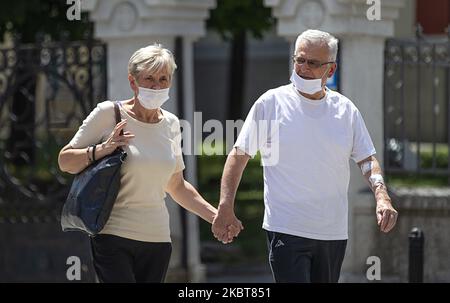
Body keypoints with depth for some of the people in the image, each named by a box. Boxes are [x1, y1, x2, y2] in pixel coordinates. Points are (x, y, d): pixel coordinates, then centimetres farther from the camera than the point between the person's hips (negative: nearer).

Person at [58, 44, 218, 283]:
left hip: (157, 237, 5)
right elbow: (65, 161, 0)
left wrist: (215, 216, 13)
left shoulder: (170, 123, 11)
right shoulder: (109, 114, -4)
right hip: (113, 234, -5)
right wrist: (102, 150, -17)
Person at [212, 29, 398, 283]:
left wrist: (382, 197, -7)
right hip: (287, 231, -4)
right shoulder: (271, 103, -2)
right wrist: (226, 208, -8)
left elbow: (367, 159, 11)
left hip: (334, 233, 4)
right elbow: (239, 155, 1)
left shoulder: (346, 110, 7)